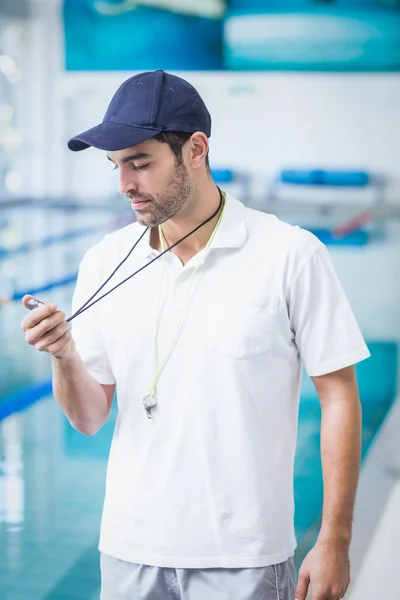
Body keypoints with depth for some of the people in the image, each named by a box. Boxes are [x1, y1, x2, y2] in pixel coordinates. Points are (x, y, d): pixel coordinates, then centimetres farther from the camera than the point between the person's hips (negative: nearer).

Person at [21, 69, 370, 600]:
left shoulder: (290, 254, -8)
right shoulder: (105, 263, 2)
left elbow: (339, 397, -6)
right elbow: (90, 418, 5)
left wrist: (334, 541, -8)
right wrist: (64, 356, -16)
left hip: (242, 557, -3)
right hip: (130, 551, 4)